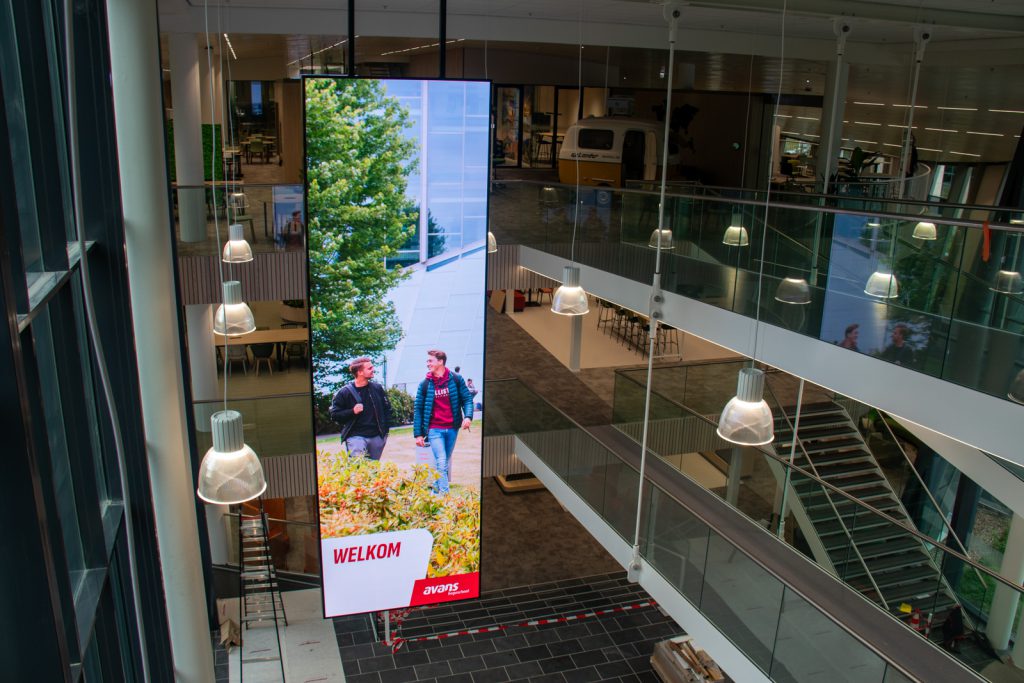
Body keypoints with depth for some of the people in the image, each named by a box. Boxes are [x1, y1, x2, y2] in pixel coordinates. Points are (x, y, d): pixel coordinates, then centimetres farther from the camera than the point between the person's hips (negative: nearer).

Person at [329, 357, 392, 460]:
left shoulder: (377, 388, 7)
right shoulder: (344, 392, -4)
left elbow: (387, 408, 15)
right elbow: (334, 415, -2)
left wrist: (385, 430, 6)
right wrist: (352, 412, -17)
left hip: (377, 437, 4)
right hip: (356, 437, -4)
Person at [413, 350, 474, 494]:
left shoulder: (456, 379, -1)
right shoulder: (425, 384, -1)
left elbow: (467, 399, 2)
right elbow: (418, 409, 2)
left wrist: (468, 416, -17)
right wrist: (417, 434, -2)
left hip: (452, 428, 2)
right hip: (434, 429, -2)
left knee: (445, 462, 12)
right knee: (441, 463, -11)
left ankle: (436, 490, 26)